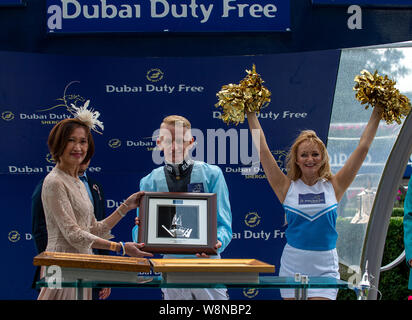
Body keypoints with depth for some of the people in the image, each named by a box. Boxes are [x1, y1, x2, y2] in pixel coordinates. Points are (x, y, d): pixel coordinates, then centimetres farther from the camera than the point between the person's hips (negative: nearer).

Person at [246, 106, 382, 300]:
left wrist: (377, 113, 5)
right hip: (292, 268, 1)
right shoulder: (287, 188, 2)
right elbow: (262, 150, 0)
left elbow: (363, 148, 4)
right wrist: (251, 114, 1)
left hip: (325, 269, -1)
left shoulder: (333, 187, 3)